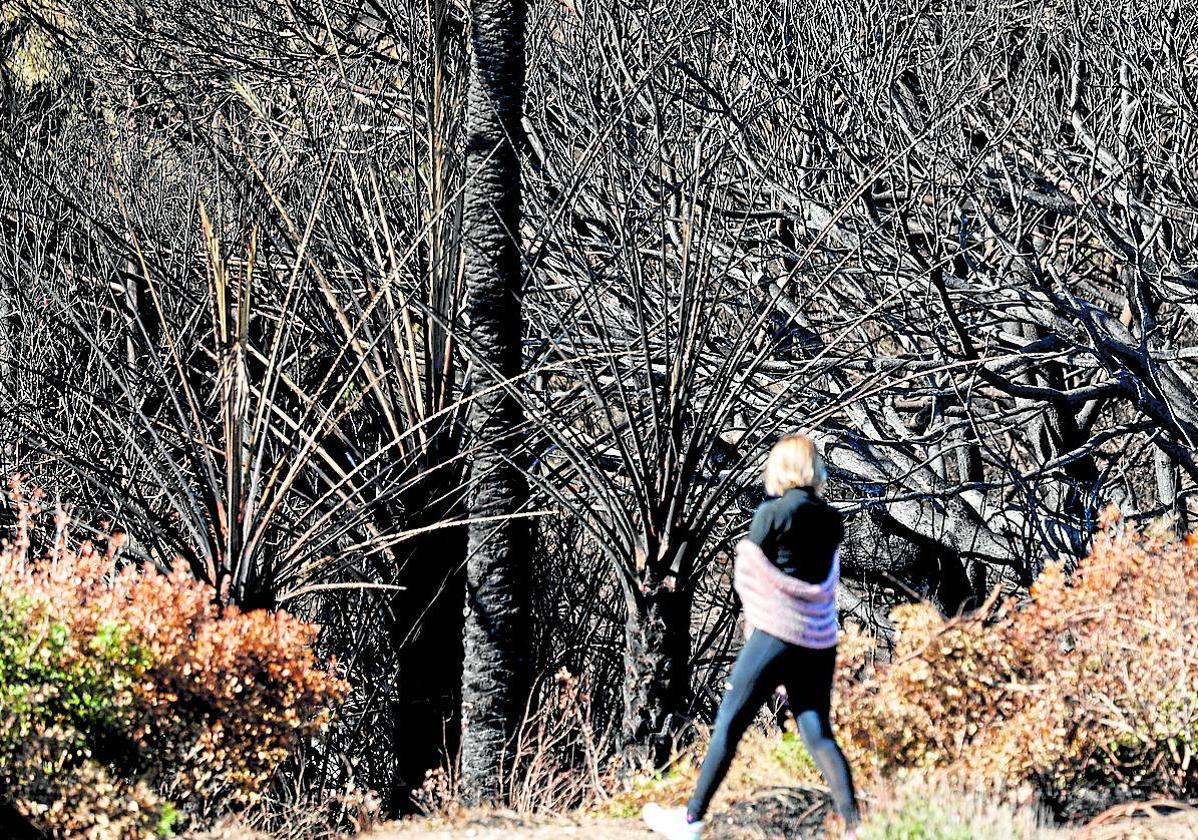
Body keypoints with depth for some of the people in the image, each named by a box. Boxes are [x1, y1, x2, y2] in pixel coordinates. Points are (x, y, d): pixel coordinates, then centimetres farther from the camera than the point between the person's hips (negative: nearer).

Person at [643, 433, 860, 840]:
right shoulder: (833, 521, 7)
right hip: (820, 642, 5)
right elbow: (825, 582, 12)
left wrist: (752, 626, 17)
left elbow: (752, 580, -1)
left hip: (777, 634, -5)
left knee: (729, 724, 4)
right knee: (818, 735, 5)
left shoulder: (772, 513, -8)